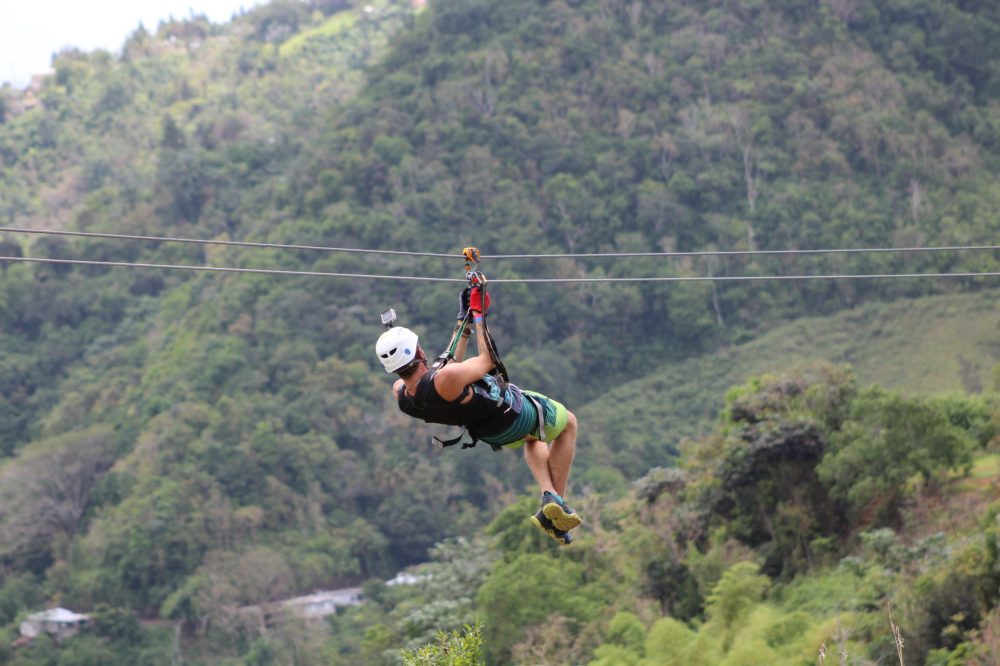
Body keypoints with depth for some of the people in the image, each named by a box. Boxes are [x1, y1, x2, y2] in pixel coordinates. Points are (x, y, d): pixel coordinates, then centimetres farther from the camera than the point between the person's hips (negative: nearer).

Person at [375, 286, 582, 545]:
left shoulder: (401, 394, -19)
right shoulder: (445, 380, -44)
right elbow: (487, 361, -24)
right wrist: (478, 314, -14)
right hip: (516, 414, -7)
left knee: (532, 438, 40)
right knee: (568, 423, 26)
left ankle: (548, 494, 21)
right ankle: (558, 504, 19)